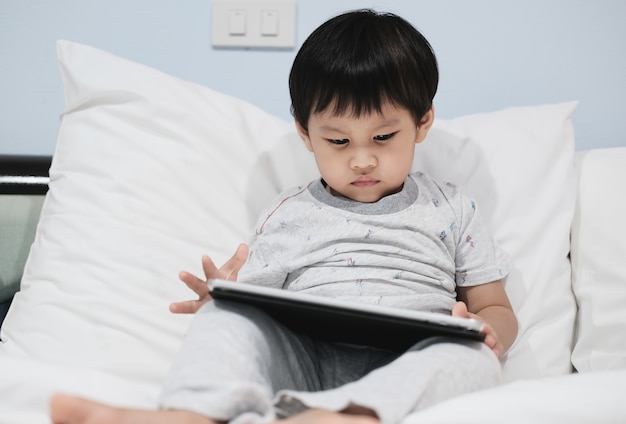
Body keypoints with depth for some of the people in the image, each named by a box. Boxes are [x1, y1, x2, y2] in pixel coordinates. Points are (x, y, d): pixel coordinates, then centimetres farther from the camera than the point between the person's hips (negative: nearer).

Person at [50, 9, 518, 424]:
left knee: (472, 359, -33)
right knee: (230, 313, -24)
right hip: (303, 356, 1)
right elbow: (259, 306, 19)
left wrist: (485, 332, -7)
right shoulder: (288, 214, 20)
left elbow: (498, 310, 19)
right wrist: (224, 300, -7)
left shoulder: (452, 209, 19)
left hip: (406, 368, 0)